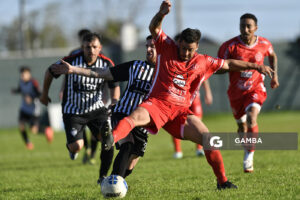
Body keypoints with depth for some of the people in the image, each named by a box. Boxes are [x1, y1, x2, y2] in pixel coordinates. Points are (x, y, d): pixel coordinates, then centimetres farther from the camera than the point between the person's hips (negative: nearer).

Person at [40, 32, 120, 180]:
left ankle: (103, 176, 0)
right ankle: (71, 147, 26)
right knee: (77, 146, -16)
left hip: (96, 108, 3)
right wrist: (44, 94, 11)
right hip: (73, 111, -3)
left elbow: (114, 85, 6)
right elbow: (50, 72, -1)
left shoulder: (107, 64, -11)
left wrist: (115, 101, -15)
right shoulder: (71, 61, -20)